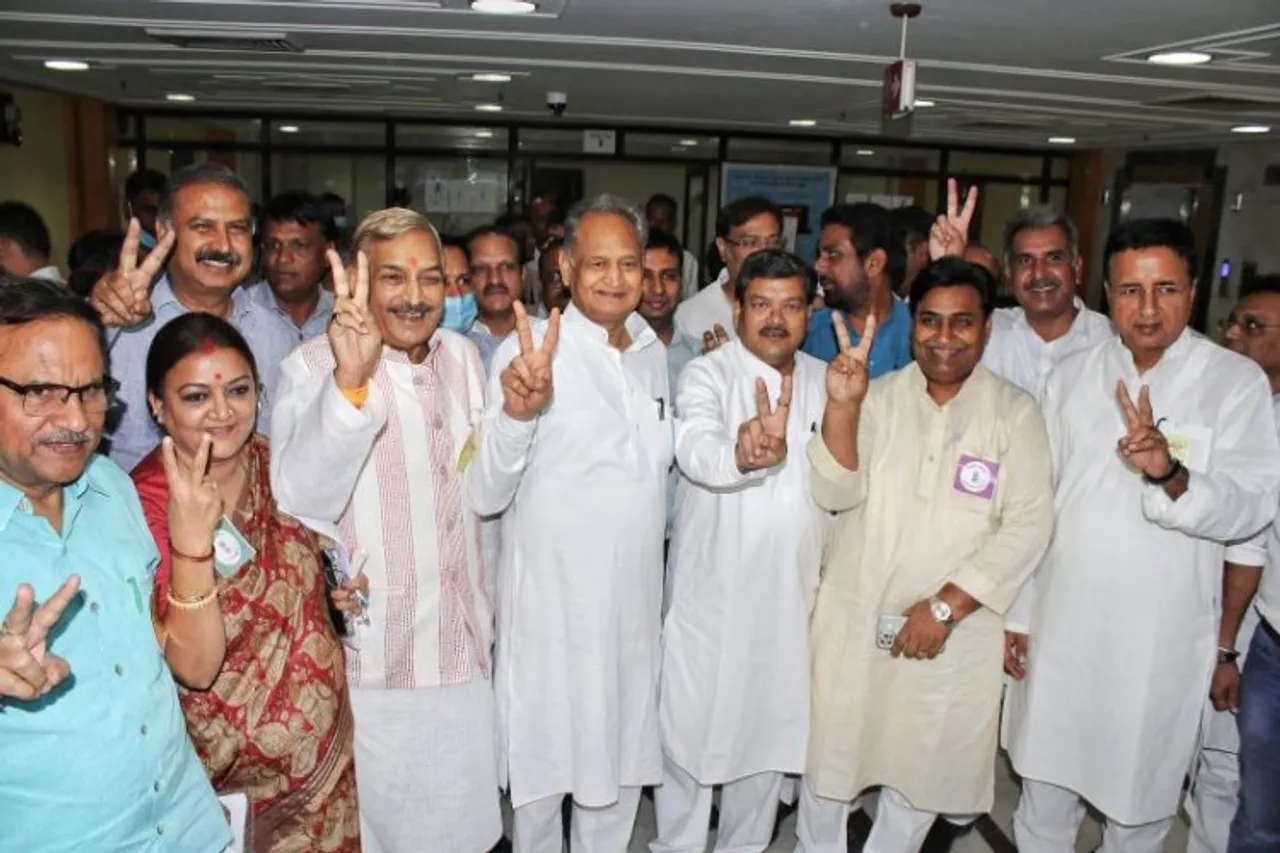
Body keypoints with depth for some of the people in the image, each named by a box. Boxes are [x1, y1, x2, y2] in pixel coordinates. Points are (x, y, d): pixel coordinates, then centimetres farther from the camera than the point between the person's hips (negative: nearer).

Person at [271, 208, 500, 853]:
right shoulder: (312, 368, -14)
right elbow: (299, 504, -32)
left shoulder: (462, 356, 4)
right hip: (371, 665, -5)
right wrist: (350, 383, -41)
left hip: (463, 654, 5)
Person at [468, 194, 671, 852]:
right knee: (541, 771, 13)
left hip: (634, 601, 6)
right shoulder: (531, 349, -14)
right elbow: (484, 495, -22)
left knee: (619, 765, 21)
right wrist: (518, 410, -38)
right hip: (549, 606, -5)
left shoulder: (653, 351, 5)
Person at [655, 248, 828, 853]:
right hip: (710, 597, -4)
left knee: (769, 733, 19)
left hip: (790, 598, 5)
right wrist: (743, 453, -53)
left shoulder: (824, 383, 5)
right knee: (689, 733, 8)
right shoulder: (706, 375, -12)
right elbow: (696, 451, -33)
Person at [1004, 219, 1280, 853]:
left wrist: (1170, 476, -36)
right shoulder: (1072, 375, 3)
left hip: (1160, 638, -2)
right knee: (1044, 790, 16)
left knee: (1139, 801, 14)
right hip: (1060, 626, 3)